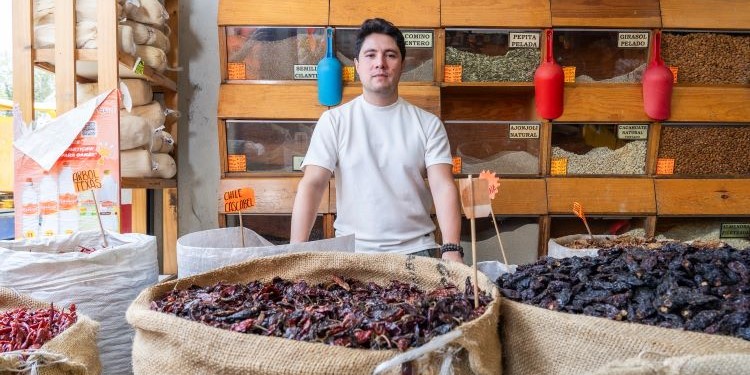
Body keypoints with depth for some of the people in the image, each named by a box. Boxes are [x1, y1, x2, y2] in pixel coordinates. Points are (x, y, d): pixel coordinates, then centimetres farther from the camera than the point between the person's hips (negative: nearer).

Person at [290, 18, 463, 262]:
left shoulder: (428, 124, 3)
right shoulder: (334, 121, 2)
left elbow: (443, 186, -5)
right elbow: (312, 184, -5)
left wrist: (451, 250, -20)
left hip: (415, 249, 0)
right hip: (351, 250, 0)